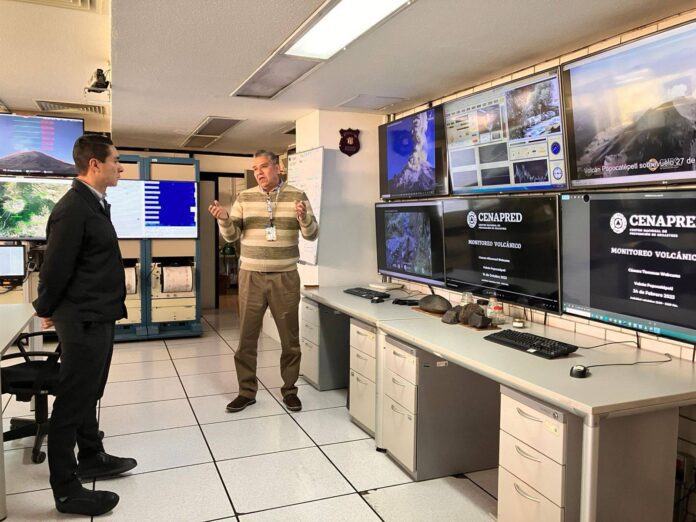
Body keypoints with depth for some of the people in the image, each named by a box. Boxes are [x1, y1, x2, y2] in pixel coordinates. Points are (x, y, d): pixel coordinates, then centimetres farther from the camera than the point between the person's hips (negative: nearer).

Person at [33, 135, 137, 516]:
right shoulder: (73, 208, -21)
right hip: (83, 320, -9)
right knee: (72, 401, 1)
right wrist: (47, 311, -3)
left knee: (88, 395, 21)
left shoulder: (95, 203, 10)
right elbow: (56, 266, -18)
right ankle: (66, 490, 14)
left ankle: (91, 459, 38)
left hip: (98, 316, 10)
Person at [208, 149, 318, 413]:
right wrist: (224, 219, -17)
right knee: (246, 336, 5)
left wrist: (304, 217, -23)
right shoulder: (244, 197, 4)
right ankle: (247, 391, 20)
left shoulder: (297, 196, 0)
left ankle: (289, 389, 23)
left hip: (285, 277, -1)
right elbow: (232, 236, 4)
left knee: (290, 337, 7)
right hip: (251, 276, 1)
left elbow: (312, 235, -3)